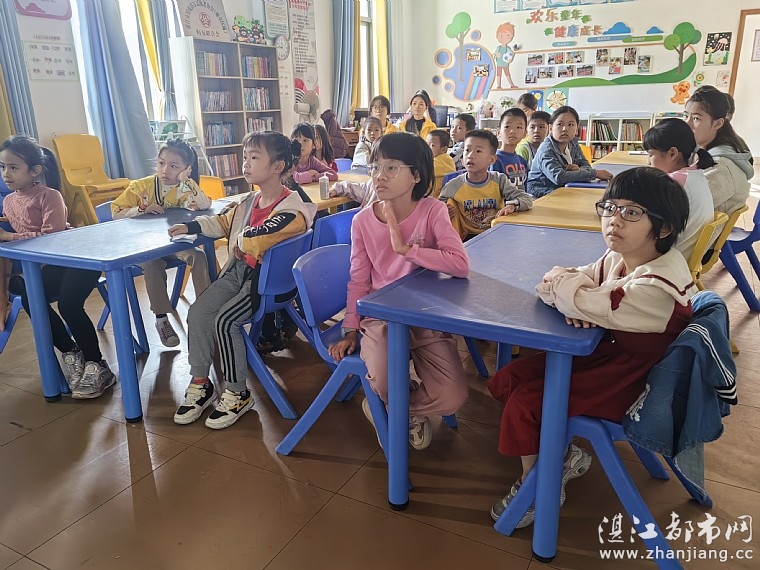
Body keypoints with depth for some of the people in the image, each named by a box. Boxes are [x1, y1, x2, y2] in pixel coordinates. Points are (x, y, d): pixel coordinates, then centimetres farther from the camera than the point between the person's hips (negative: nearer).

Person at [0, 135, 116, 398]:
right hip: (51, 264, 7)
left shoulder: (49, 196, -12)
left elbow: (51, 236, -21)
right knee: (29, 299, -15)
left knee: (68, 303, -26)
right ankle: (71, 352, 3)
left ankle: (96, 364, -10)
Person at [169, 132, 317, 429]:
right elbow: (224, 222, 26)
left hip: (268, 279, -8)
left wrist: (241, 240, -9)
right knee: (197, 312, -4)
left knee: (225, 320, -23)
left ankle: (237, 394, -4)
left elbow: (253, 240, -31)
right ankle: (200, 383, 10)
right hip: (240, 270, 9)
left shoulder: (291, 209, -19)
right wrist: (191, 226, 14)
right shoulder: (251, 200, 10)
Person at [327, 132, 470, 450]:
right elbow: (359, 281, 5)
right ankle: (410, 410, 14)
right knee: (384, 386, -26)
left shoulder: (432, 211, -11)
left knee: (452, 398, -16)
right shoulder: (362, 221, -3)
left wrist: (405, 248, -25)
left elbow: (461, 265, -26)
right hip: (380, 317, 1)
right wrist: (351, 330, 3)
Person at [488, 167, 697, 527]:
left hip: (628, 382, -9)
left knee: (526, 400, -13)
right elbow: (548, 287, -1)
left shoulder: (658, 285, -29)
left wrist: (560, 281, -14)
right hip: (603, 352, 9)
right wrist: (575, 305, -24)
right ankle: (562, 454, 19)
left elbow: (595, 305, -34)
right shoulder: (616, 259, -2)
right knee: (508, 379, 3)